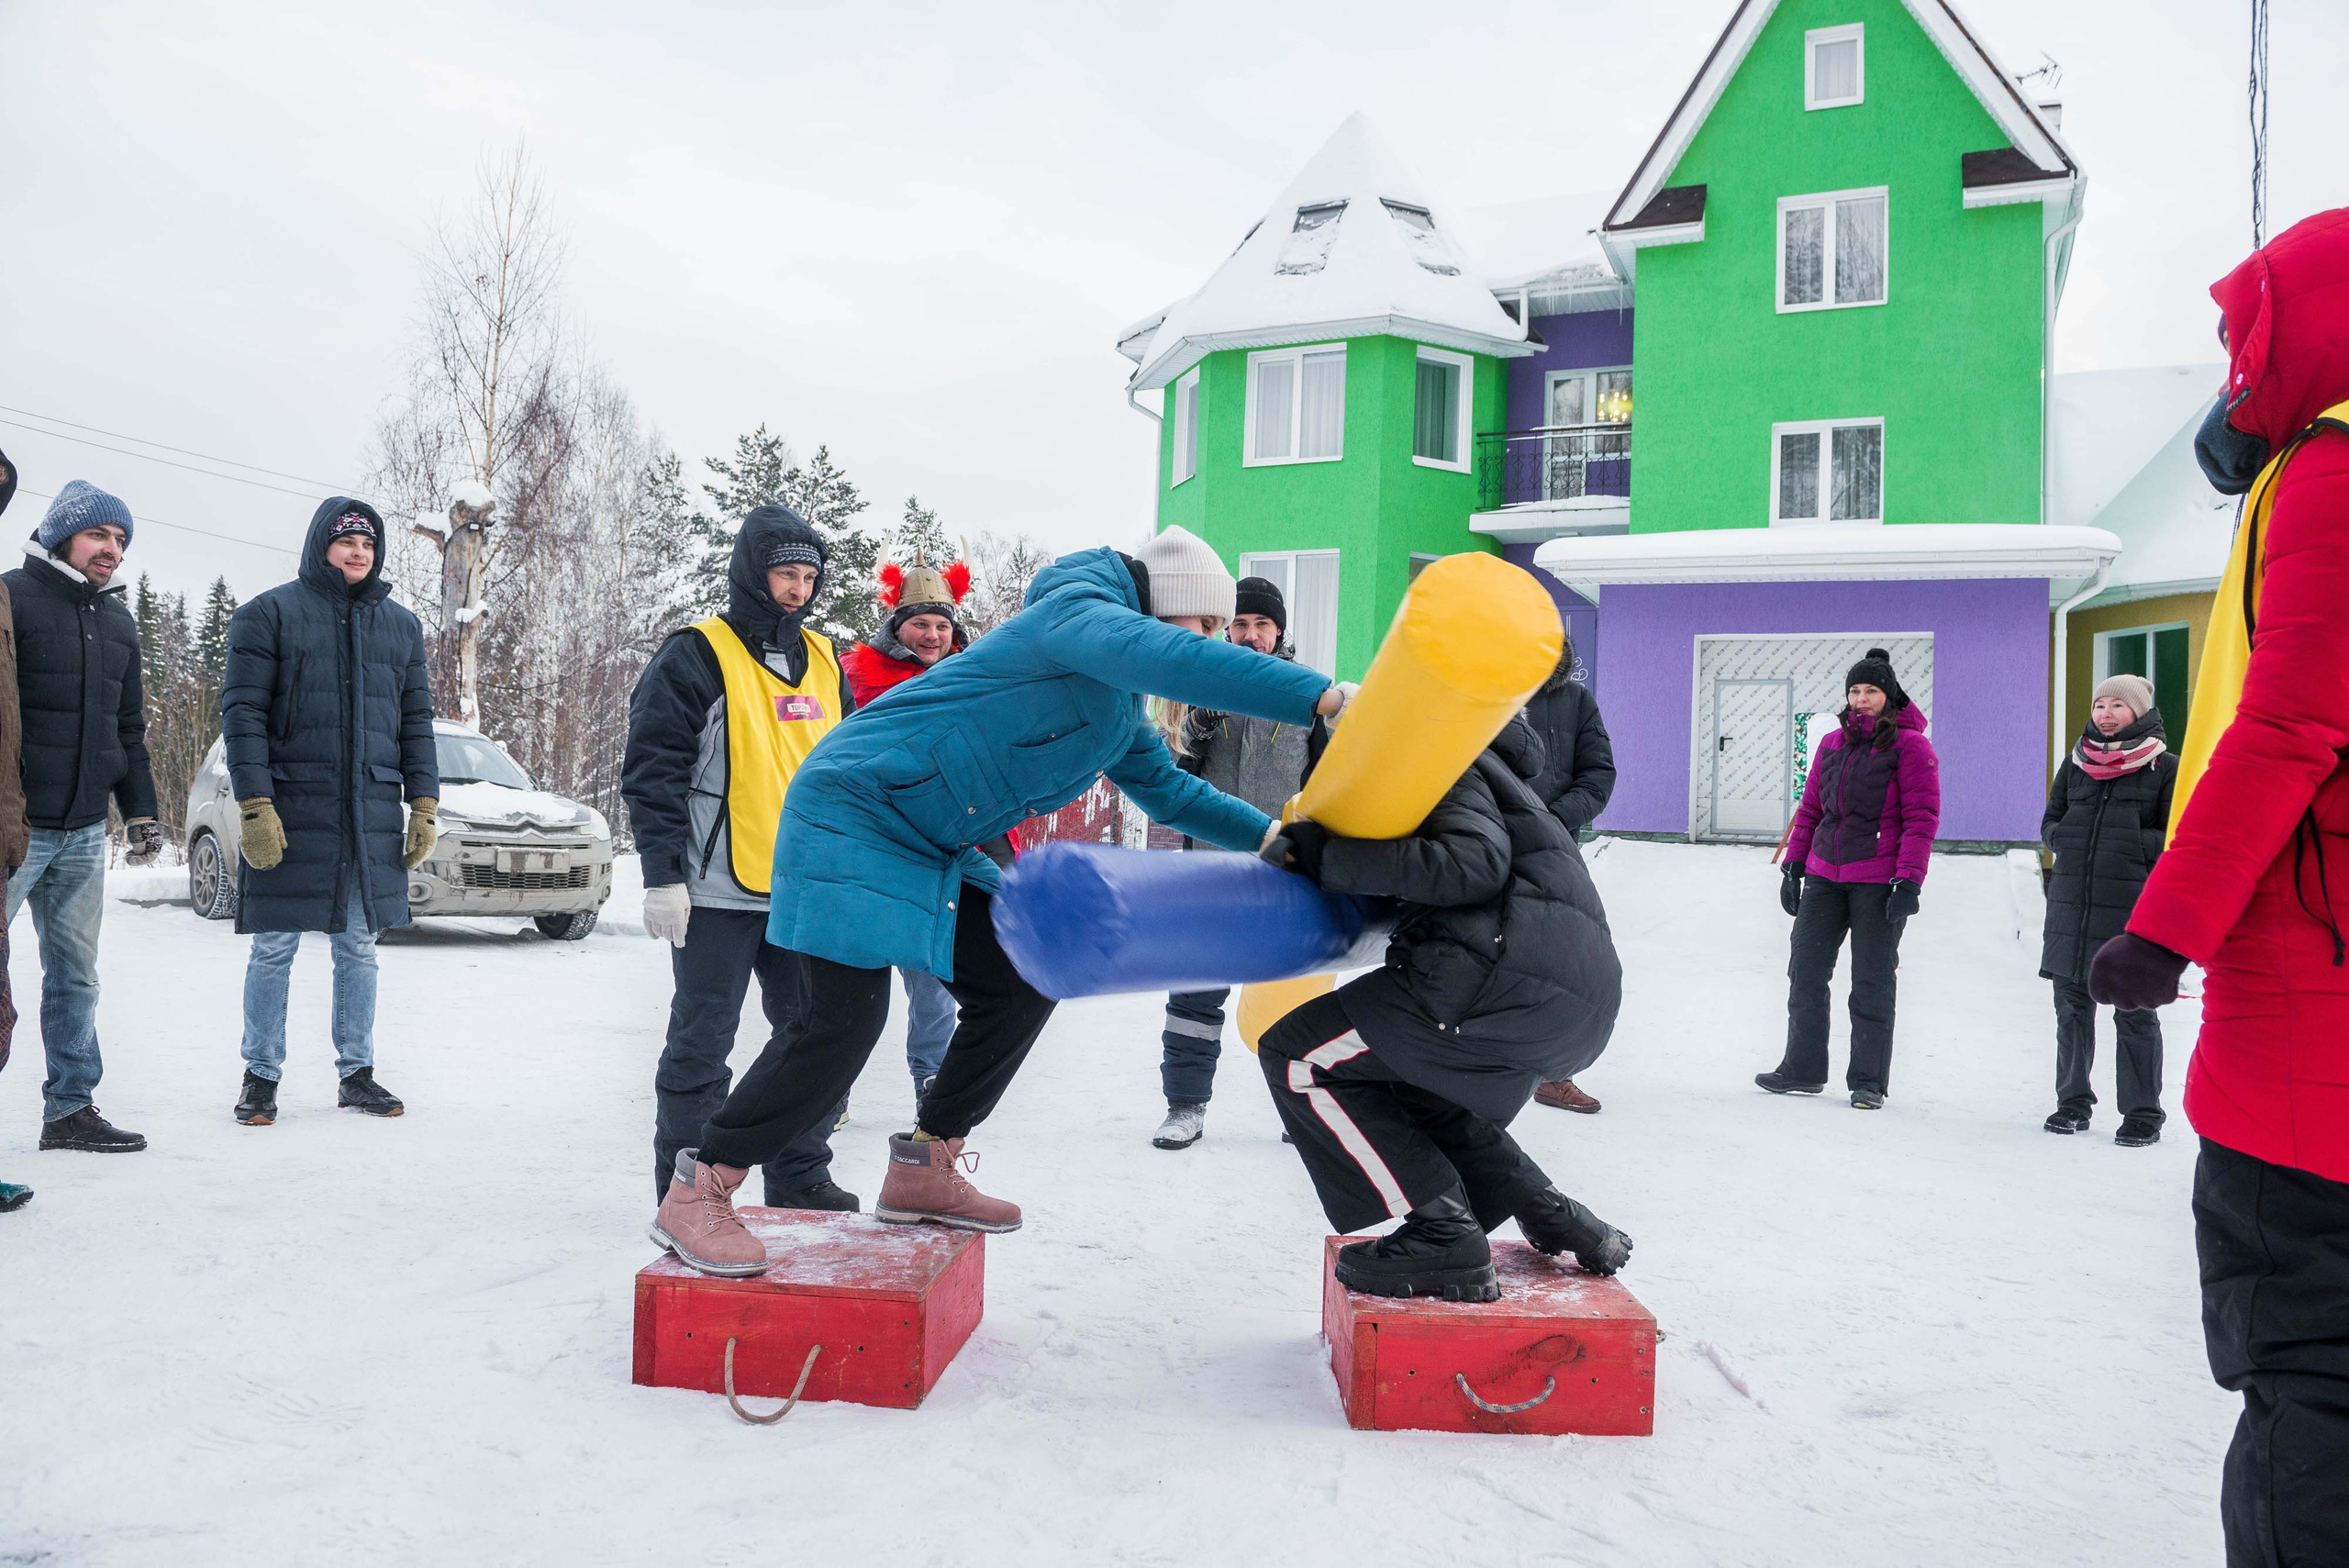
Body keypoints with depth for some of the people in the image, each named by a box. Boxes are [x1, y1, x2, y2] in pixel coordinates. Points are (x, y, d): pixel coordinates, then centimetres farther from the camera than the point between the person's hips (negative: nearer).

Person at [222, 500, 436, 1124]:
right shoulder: (269, 614, 0)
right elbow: (243, 713, -5)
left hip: (373, 817, 4)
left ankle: (356, 1073, 19)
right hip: (290, 813, -3)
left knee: (359, 948, 10)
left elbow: (416, 720, 15)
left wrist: (425, 805, 8)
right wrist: (255, 805, -14)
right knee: (274, 950, 2)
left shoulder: (401, 625, 14)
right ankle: (261, 1077, 15)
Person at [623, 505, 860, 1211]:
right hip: (719, 891, -6)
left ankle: (800, 1174, 23)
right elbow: (652, 772, -11)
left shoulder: (823, 661, 14)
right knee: (701, 1044, 2)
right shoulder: (697, 656, -6)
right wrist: (663, 877, -15)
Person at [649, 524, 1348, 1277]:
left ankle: (923, 1171, 20)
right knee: (842, 1023, -15)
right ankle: (698, 1193, 1)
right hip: (853, 812, -10)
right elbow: (1168, 658, -38)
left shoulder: (1119, 708, 14)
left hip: (933, 848, 10)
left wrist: (1273, 833, 13)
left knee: (1023, 987, 8)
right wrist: (1325, 698, -42)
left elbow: (1169, 790, 25)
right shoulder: (1075, 612, -18)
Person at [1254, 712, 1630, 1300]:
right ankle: (1561, 1224, 19)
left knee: (1296, 1057, -4)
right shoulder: (1489, 772, 37)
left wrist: (1329, 855, -12)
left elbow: (1473, 865, -14)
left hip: (1511, 977, -10)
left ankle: (1443, 1238, -9)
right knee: (1425, 1103, 30)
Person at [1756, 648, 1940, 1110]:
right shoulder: (1832, 744, 12)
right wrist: (1793, 866, 12)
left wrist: (1908, 882, -16)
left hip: (1878, 882, -5)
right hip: (1824, 877, 5)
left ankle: (1868, 1081, 11)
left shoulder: (1910, 745, -5)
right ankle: (1802, 1069, 18)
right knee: (1805, 972, 6)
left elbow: (1921, 819, -9)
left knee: (1872, 982, 1)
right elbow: (1810, 809, 17)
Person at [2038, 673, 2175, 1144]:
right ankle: (2072, 1102, 22)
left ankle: (2143, 1114, 9)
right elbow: (2049, 824, 19)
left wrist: (2130, 845, -16)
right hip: (2071, 905, 4)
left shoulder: (2165, 767, 1)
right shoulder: (2075, 764, 14)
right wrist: (2069, 840, -2)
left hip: (2132, 908, -4)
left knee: (2134, 1013, -1)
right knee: (2071, 1006, 10)